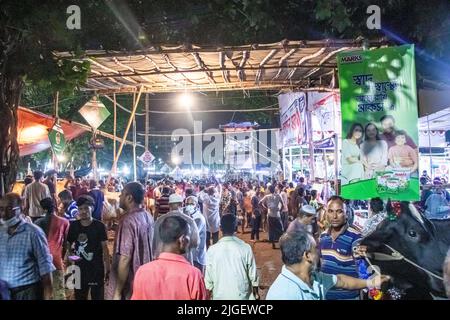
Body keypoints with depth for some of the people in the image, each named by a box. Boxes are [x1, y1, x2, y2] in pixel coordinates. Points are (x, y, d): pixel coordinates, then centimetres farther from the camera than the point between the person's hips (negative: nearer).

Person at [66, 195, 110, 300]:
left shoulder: (99, 226, -8)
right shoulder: (73, 225, 0)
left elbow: (104, 247, -6)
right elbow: (69, 244, 12)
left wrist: (108, 268, -7)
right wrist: (70, 254, -10)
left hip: (97, 268, -3)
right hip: (79, 268, 3)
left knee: (97, 296, 6)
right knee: (79, 296, 16)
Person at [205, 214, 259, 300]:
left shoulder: (212, 250, -12)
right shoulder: (245, 248, -14)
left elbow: (208, 277, -5)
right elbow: (253, 275, -5)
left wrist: (209, 294, 11)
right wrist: (256, 293, 11)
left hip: (220, 296, 1)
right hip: (242, 295, 0)